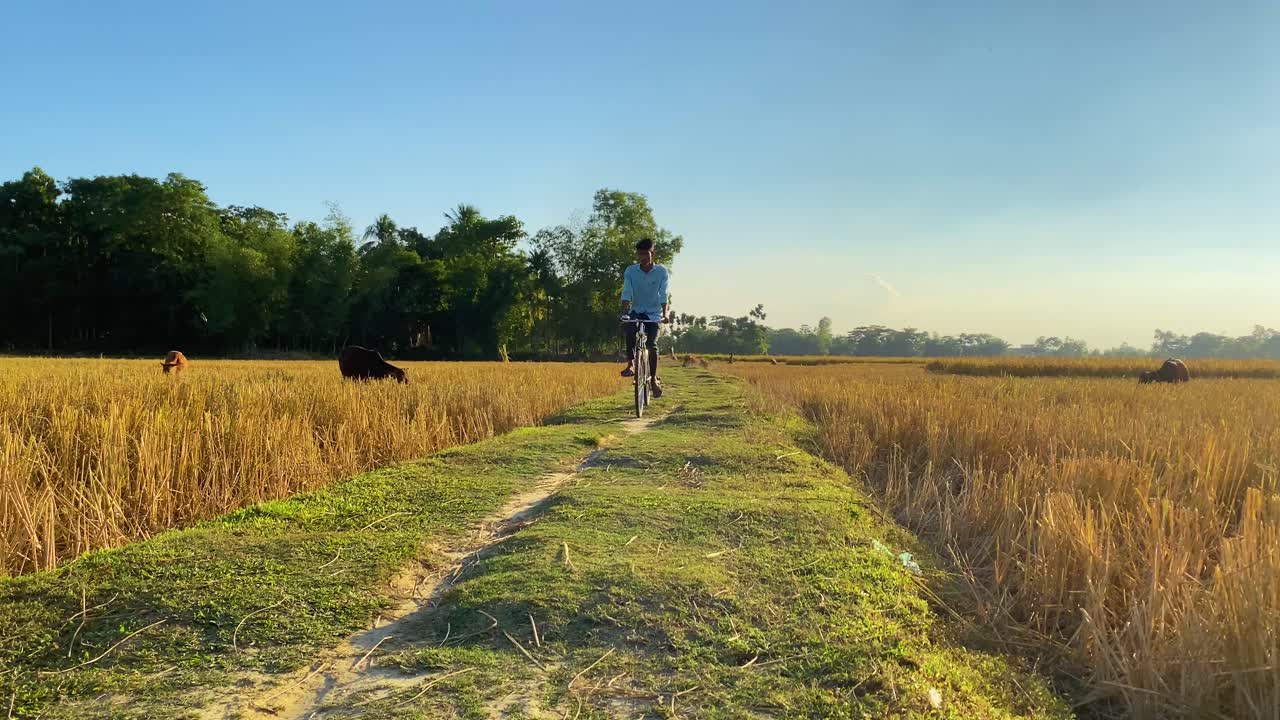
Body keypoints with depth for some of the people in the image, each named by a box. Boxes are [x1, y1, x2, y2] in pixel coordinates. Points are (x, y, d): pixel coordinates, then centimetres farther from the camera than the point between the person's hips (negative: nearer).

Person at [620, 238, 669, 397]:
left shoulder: (661, 271, -9)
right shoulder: (630, 271, -7)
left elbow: (663, 295, -16)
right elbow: (626, 293, -14)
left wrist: (664, 314, -29)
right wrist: (624, 312, -29)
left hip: (654, 313, 0)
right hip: (637, 310, 1)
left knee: (652, 344, -15)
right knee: (630, 326, -33)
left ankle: (654, 378, 2)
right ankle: (630, 364, -26)